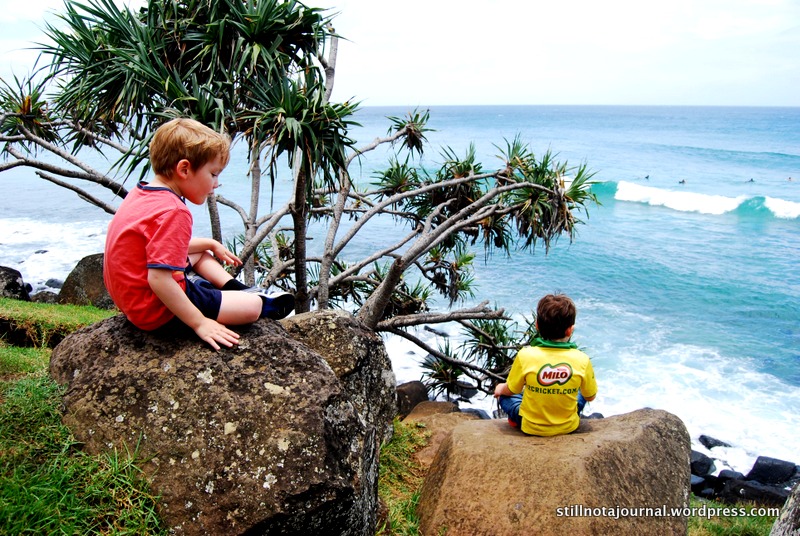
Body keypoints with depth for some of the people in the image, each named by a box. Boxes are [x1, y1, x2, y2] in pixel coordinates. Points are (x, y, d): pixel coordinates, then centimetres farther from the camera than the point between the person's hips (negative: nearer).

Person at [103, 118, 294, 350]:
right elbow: (159, 280, -33)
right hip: (155, 311, -11)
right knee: (252, 307, -7)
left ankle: (239, 290, 28)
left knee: (200, 252, 31)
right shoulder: (173, 212, -28)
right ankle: (264, 302, 25)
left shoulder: (143, 192, 3)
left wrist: (210, 244, 24)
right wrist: (199, 323, -26)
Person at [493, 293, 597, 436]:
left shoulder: (525, 356, -23)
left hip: (531, 428, -1)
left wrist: (500, 388, 17)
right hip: (567, 427, 1)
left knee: (503, 394, 23)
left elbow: (511, 390, -6)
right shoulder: (582, 360, -19)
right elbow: (590, 397, -2)